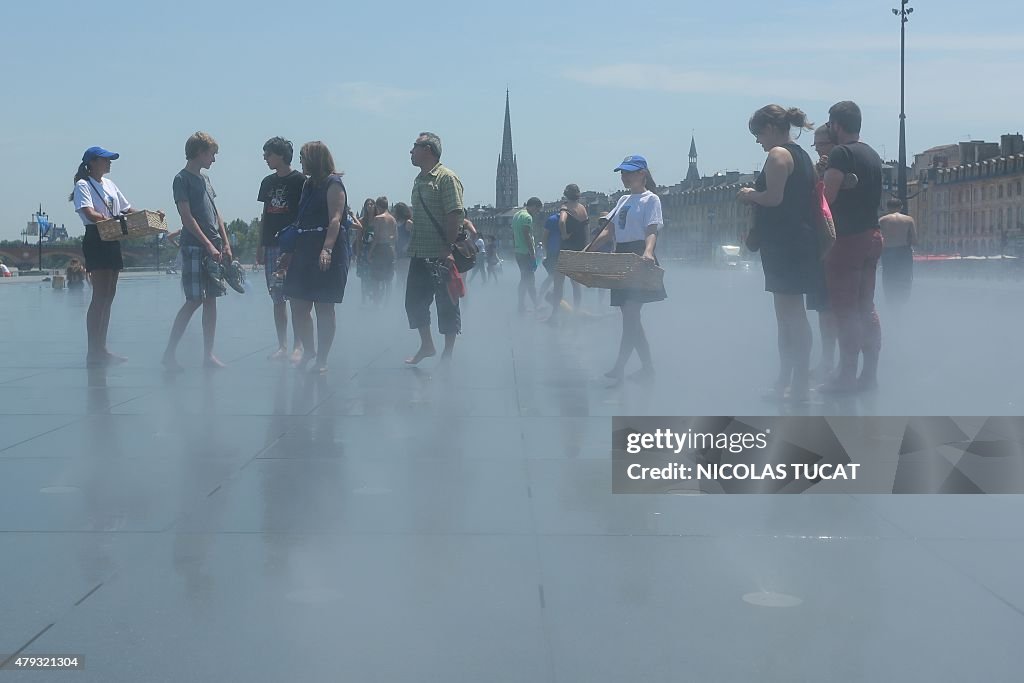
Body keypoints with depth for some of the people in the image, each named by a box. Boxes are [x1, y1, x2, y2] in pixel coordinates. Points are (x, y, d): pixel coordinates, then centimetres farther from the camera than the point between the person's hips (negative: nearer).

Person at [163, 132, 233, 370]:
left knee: (211, 300, 5)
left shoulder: (205, 178, 17)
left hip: (213, 247, 7)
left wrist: (225, 243, 12)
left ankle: (208, 354, 8)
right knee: (194, 301, -9)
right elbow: (187, 217, -12)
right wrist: (208, 245, -16)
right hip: (194, 247, -7)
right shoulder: (182, 179, -6)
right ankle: (169, 353, -2)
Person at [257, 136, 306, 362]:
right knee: (278, 299, 7)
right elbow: (265, 216, 19)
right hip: (272, 247, 6)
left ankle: (298, 346, -1)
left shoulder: (300, 181, -4)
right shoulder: (268, 182, 15)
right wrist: (260, 246, 15)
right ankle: (282, 345, 12)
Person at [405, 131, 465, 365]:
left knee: (447, 305, 1)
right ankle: (426, 346, 26)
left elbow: (455, 215, -17)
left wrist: (448, 249, -21)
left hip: (441, 257, -9)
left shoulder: (447, 178, -11)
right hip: (419, 255, 9)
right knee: (414, 302, 12)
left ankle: (448, 353, 11)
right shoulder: (419, 180, 16)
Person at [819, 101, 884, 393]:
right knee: (867, 308, 12)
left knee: (846, 311, -4)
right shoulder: (873, 155, 13)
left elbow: (828, 196, -19)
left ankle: (846, 377, -3)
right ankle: (870, 374, 14)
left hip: (847, 238, -8)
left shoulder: (841, 153, -12)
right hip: (872, 235, 8)